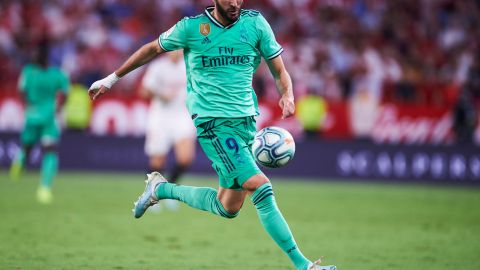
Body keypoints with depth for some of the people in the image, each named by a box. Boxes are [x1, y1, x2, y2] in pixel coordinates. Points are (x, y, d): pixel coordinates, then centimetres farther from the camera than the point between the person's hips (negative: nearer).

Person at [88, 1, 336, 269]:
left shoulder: (256, 23, 3)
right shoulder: (192, 27, -2)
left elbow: (279, 70, 7)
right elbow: (153, 49, 13)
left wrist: (288, 95, -16)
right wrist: (112, 78, 19)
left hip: (247, 120, 5)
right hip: (213, 122, -5)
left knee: (228, 208, 9)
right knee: (261, 187, -21)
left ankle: (162, 189, 32)